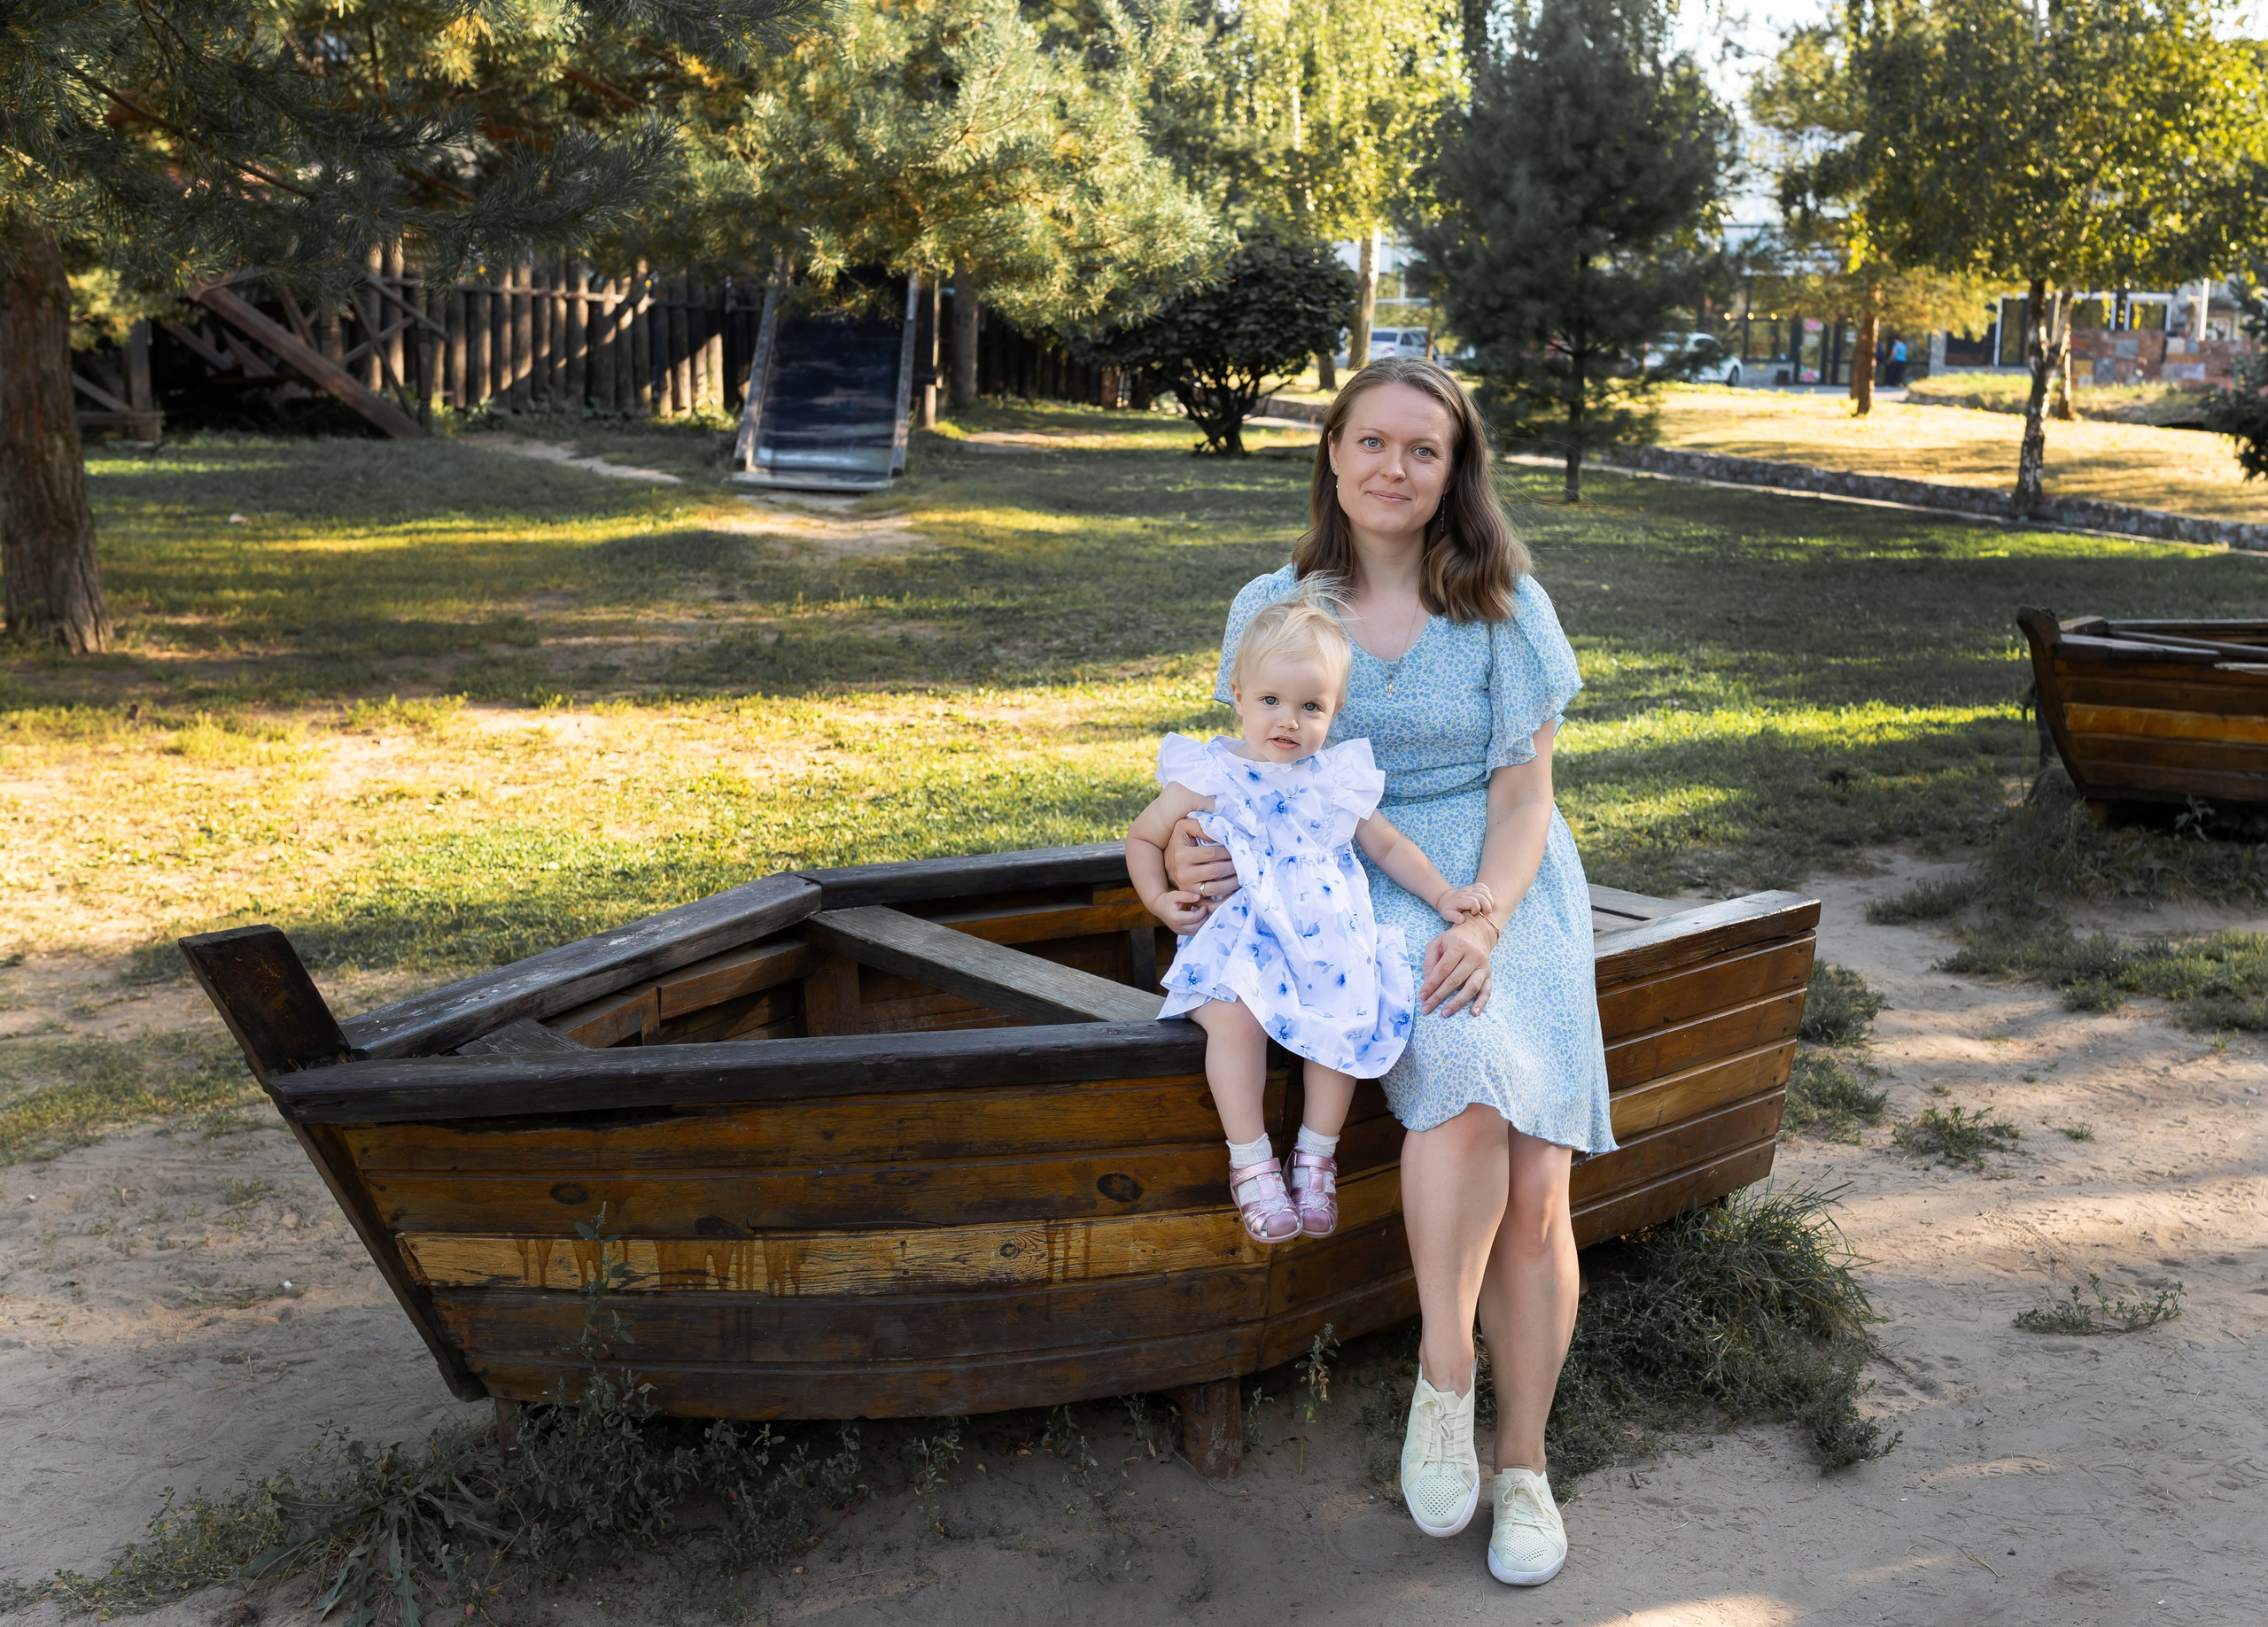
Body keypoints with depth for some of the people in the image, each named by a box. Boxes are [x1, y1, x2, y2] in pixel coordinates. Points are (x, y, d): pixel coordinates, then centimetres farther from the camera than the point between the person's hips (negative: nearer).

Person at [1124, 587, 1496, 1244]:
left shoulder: (1338, 782, 10)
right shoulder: (1209, 780, 1)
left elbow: (1388, 846, 20)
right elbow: (1143, 836, 12)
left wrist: (1443, 896, 8)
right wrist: (1159, 900, -4)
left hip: (1326, 946, 3)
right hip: (1235, 945, -3)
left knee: (1347, 1019, -25)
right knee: (1236, 1012, -34)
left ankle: (1316, 1156, -4)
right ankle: (1250, 1163, -18)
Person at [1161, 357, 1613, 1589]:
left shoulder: (1502, 606, 3)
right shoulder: (1271, 607, 6)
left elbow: (1522, 796, 0)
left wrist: (1482, 926, -17)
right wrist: (1188, 851, -12)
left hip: (1505, 893, 1)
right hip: (1357, 892, -1)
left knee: (1536, 1181, -14)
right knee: (1467, 1079, -33)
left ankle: (1523, 1467, 5)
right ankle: (1442, 1379, -13)